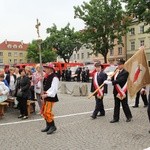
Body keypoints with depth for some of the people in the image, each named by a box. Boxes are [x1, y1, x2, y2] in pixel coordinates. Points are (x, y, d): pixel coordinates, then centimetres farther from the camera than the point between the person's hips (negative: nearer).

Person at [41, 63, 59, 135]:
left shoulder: (54, 77, -16)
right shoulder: (47, 76, 12)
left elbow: (54, 89, -22)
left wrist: (47, 95, -25)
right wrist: (43, 94, 7)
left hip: (50, 97, -10)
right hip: (46, 96, 10)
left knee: (47, 112, -9)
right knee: (43, 112, 14)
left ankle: (53, 126, 8)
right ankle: (48, 126, 28)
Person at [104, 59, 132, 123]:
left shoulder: (125, 72, -13)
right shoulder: (116, 72, 10)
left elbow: (120, 80, -25)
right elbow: (113, 80, 7)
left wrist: (110, 82, -31)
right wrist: (112, 76, -14)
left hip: (122, 91, -6)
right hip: (116, 91, 6)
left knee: (124, 105, 6)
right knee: (116, 105, 10)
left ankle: (129, 117, 25)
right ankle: (116, 118, 16)